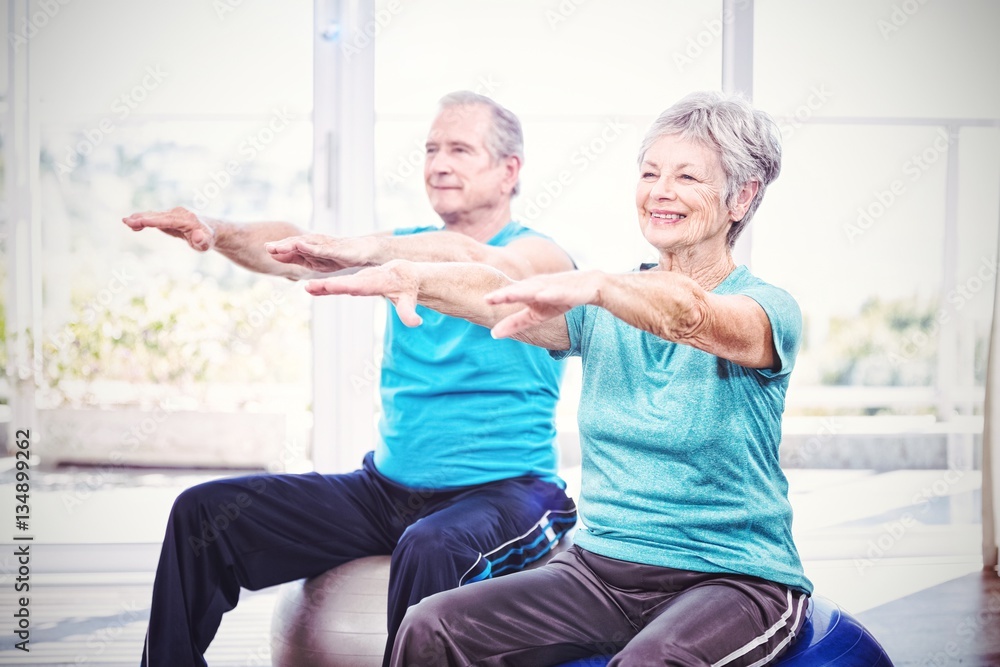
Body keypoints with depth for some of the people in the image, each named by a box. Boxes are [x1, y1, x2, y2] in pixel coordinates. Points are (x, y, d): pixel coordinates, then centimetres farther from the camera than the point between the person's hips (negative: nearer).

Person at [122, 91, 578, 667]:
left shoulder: (540, 254, -5)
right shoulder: (408, 250, 12)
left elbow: (469, 258, -29)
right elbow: (296, 253, -3)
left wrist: (362, 250, -45)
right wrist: (218, 233, -22)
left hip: (502, 491, -6)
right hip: (388, 489, 6)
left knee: (431, 548, -40)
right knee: (204, 511, -2)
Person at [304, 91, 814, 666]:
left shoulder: (768, 307, -5)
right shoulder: (607, 308, 9)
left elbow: (690, 314, -28)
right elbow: (500, 297, -10)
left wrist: (590, 285, -47)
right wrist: (414, 277, -30)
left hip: (732, 580, -4)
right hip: (602, 568, 4)